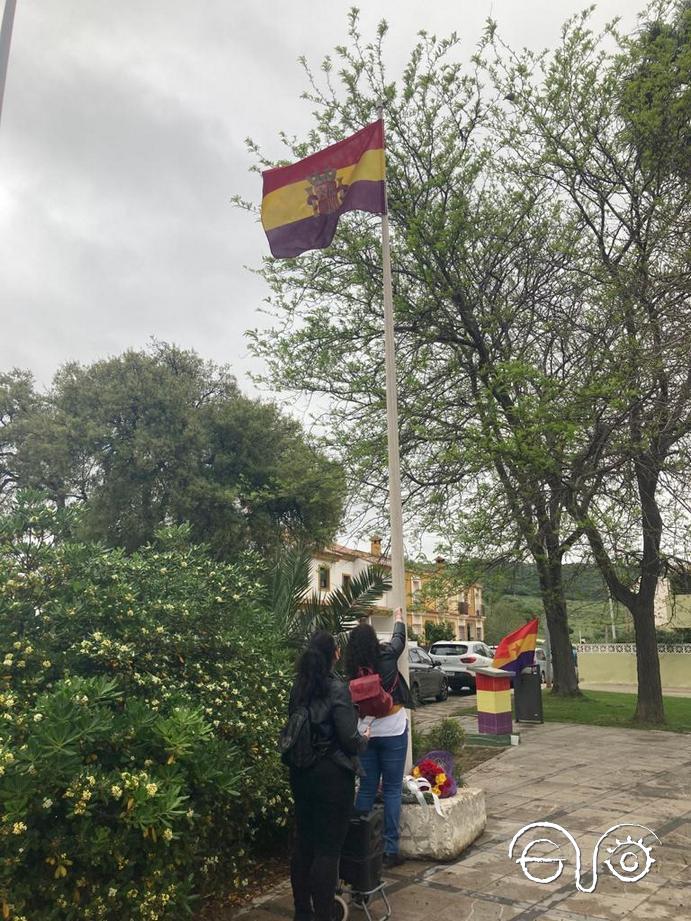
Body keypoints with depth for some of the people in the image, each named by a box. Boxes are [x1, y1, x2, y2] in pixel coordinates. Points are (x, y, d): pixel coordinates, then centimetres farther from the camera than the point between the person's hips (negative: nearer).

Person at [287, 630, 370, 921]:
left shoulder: (299, 687, 2)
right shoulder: (337, 688, -17)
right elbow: (349, 738, -17)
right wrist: (364, 740, 2)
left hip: (301, 773, 7)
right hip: (332, 775, -7)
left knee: (303, 842, 17)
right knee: (328, 848, 4)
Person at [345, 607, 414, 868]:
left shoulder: (351, 669, -6)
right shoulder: (387, 656, -12)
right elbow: (399, 638, 9)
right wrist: (399, 618, 27)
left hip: (364, 732, 3)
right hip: (392, 731, -3)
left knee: (366, 789, 13)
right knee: (392, 790, 6)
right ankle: (390, 849, 9)